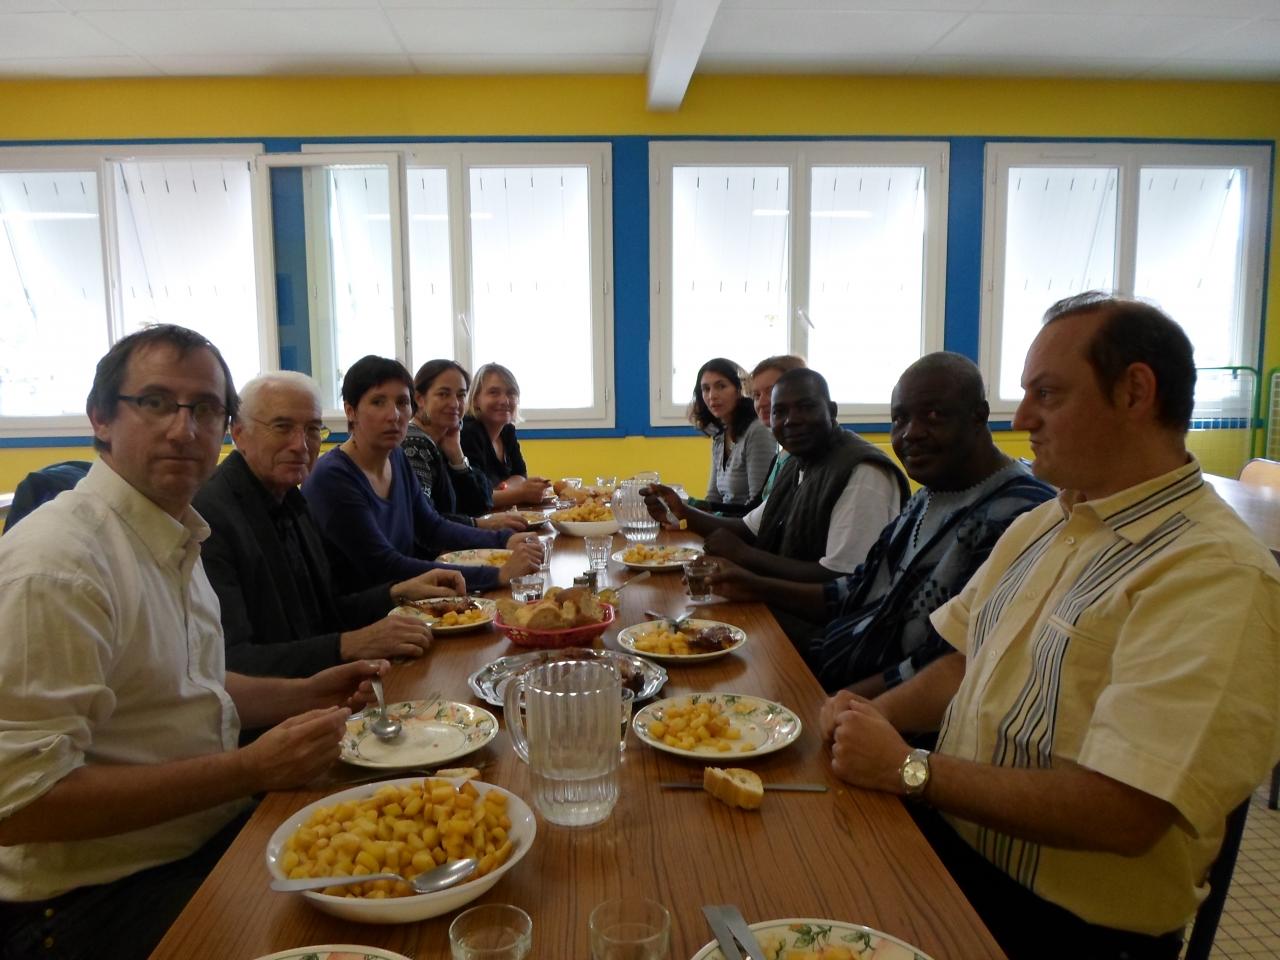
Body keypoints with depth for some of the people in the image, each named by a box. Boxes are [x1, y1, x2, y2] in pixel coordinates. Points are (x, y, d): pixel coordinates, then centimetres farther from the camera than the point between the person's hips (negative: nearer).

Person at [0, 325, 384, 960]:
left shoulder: (178, 538, 7)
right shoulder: (56, 562, -22)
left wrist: (304, 695, 6)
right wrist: (250, 770, -24)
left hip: (214, 832, 8)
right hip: (108, 896, -8)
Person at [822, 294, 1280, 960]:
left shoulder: (1216, 576, -21)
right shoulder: (1041, 524, 9)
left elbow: (1121, 816, -27)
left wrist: (908, 769, -20)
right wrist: (879, 716, -4)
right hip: (948, 842, 7)